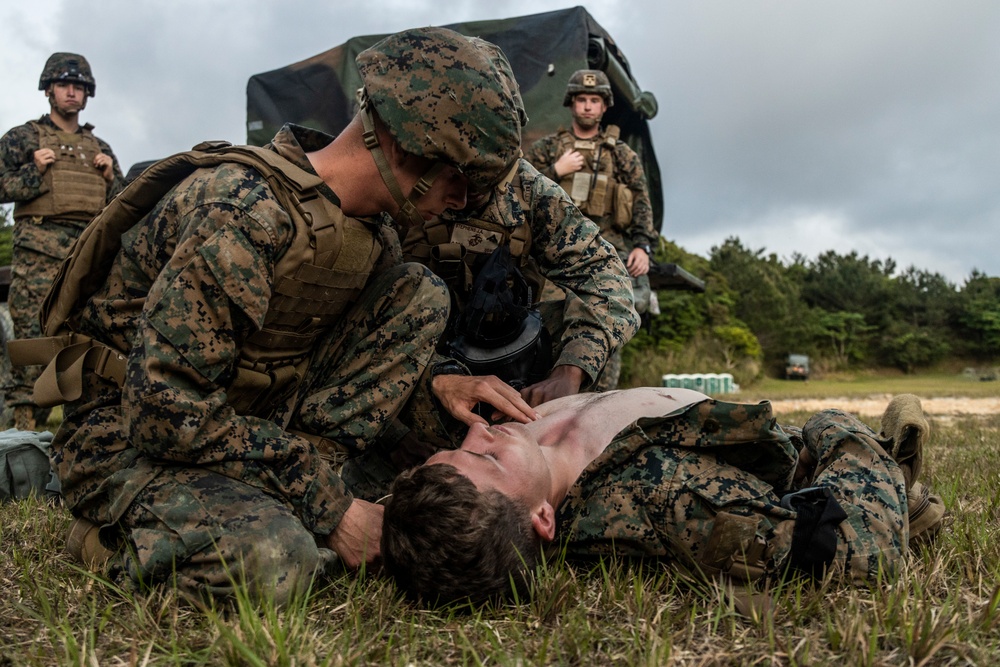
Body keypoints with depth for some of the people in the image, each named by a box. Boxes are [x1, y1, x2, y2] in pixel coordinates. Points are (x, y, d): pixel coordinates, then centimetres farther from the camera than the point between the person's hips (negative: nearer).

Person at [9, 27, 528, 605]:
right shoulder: (244, 207, -26)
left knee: (420, 294, -6)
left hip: (255, 419, 8)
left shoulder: (376, 234, 1)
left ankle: (267, 503, -11)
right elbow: (167, 411, -28)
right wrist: (330, 506, -23)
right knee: (270, 562, -39)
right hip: (131, 437, -7)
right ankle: (129, 529, -5)